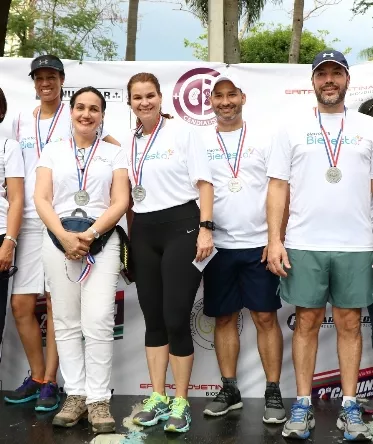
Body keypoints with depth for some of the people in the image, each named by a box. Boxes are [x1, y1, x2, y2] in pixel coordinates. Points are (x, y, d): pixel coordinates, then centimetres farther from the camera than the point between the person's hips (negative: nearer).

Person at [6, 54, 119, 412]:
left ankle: (50, 382, 11)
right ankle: (37, 377, 22)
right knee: (21, 304, 4)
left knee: (55, 303, -1)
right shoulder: (20, 121, 15)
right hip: (28, 221, 4)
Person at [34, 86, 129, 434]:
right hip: (58, 241, 2)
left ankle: (98, 400, 0)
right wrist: (65, 236, -12)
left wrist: (90, 234, -13)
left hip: (102, 241, -2)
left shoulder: (114, 153, 10)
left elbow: (120, 202, 0)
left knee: (98, 322, -10)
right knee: (66, 322, 4)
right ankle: (75, 395, 13)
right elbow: (41, 200, 3)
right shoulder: (52, 151, 13)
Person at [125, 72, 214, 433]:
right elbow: (127, 194, 16)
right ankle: (158, 398, 21)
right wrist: (127, 238, 10)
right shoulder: (128, 144, 13)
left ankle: (180, 403, 9)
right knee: (153, 318, 10)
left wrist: (205, 228, -14)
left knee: (176, 319, -6)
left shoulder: (182, 133, -1)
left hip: (180, 226, -5)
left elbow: (204, 182, -5)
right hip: (142, 231, 5)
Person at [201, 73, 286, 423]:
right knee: (224, 318, 9)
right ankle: (229, 390, 22)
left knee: (265, 317, 2)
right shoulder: (200, 143, 7)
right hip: (218, 246, 2)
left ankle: (273, 392, 13)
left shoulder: (263, 139, 3)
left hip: (258, 244, -2)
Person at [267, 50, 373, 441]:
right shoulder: (292, 126, 6)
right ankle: (303, 406, 15)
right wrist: (274, 239, -5)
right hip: (304, 245, -1)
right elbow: (278, 186, 3)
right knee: (307, 322, 6)